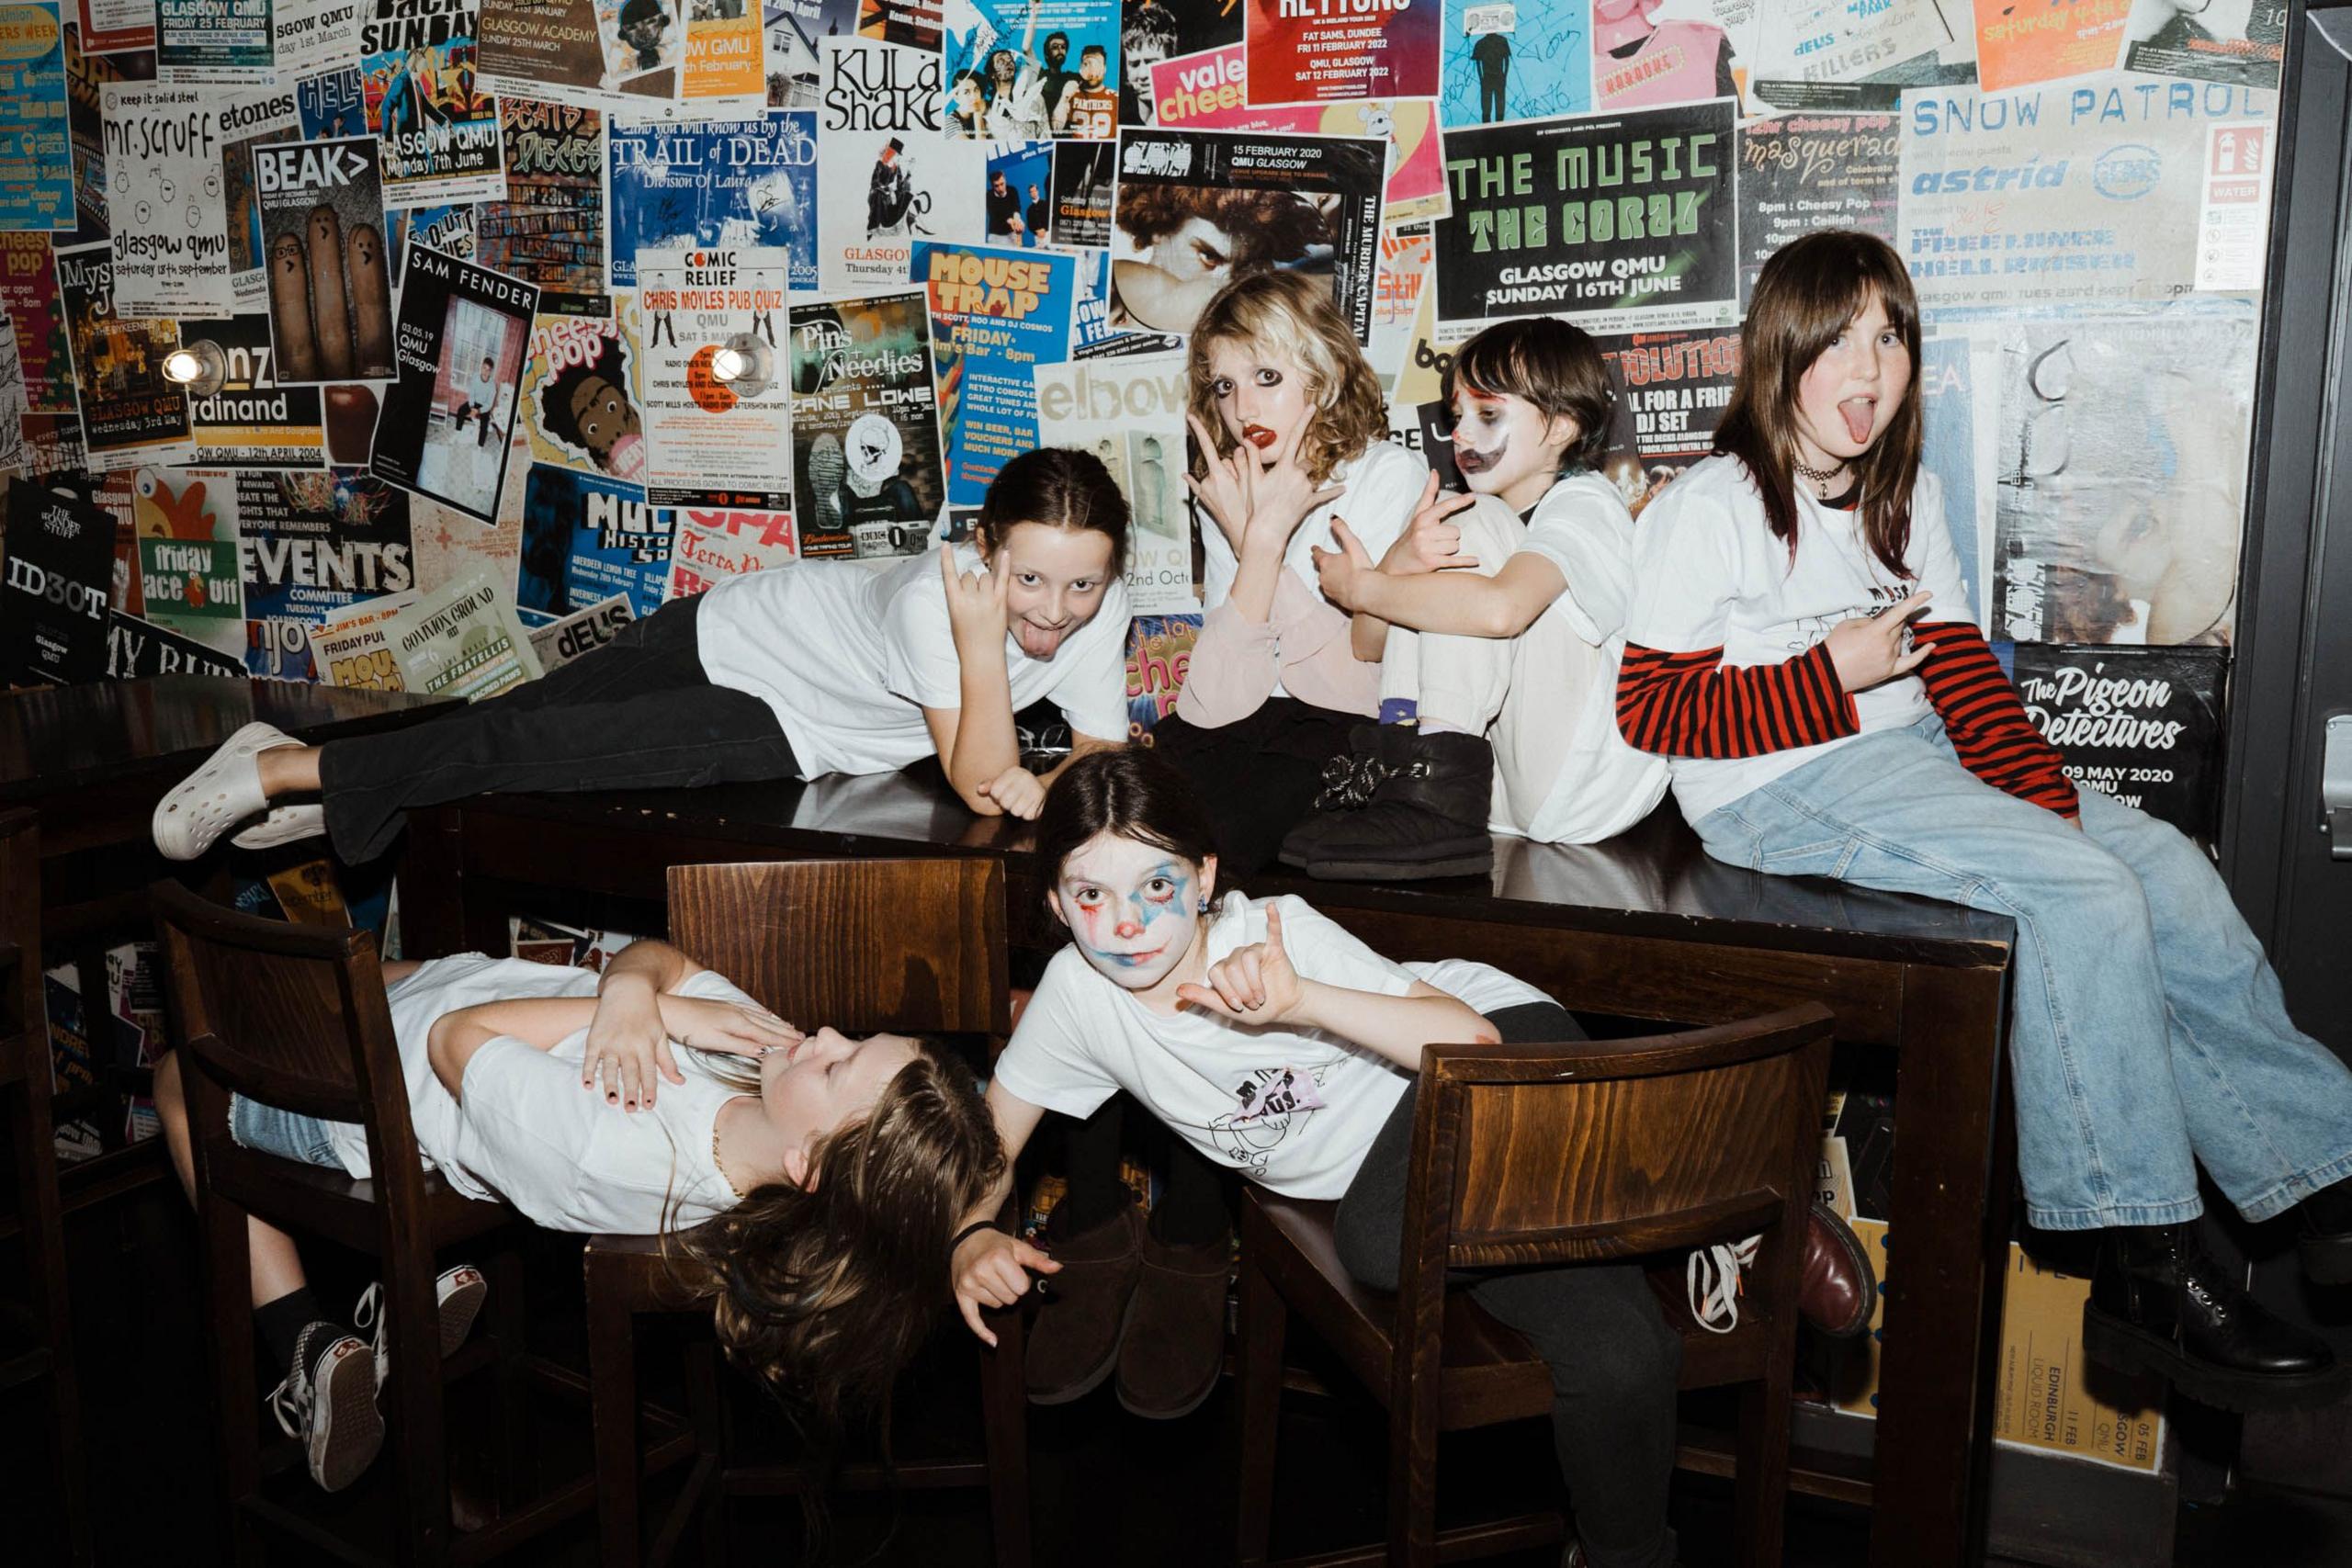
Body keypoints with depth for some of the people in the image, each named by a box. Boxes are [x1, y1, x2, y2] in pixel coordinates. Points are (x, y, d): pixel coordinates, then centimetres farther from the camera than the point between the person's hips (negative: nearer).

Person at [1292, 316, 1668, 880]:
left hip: (1590, 788, -8)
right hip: (1509, 787, 8)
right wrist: (1399, 561, -16)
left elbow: (1501, 608, -31)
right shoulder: (1460, 515, 19)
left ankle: (1436, 794, -26)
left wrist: (1360, 587, -17)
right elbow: (1369, 646, 6)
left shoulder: (1586, 505, -6)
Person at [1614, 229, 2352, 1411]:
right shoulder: (1708, 511, -6)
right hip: (1778, 789, -8)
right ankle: (2147, 1272, -16)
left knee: (2168, 873, -8)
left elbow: (1958, 666, 9)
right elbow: (1651, 710, -11)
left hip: (1911, 755, 8)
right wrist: (1832, 679, -15)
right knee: (2082, 896, -23)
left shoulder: (1902, 496, 17)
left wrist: (2045, 796, -6)